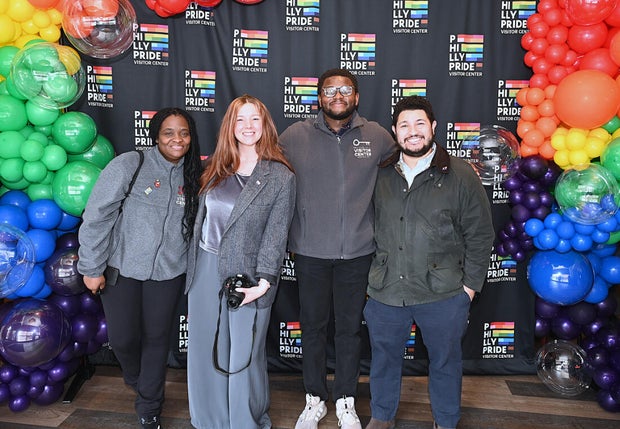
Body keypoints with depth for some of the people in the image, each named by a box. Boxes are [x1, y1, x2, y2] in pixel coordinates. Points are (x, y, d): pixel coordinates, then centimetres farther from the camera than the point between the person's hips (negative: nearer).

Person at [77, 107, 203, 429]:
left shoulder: (191, 176, 2)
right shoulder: (129, 165, -11)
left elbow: (192, 226, 8)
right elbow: (96, 217, -11)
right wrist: (92, 268, -9)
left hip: (168, 273, 3)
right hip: (121, 269, -2)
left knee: (157, 338, 11)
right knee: (123, 337, 7)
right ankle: (136, 379, 42)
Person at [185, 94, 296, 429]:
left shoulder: (281, 177, -6)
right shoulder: (217, 167, 8)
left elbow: (276, 234, -9)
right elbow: (202, 218, 12)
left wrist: (264, 282, -14)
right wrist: (194, 267, 10)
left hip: (245, 275, -4)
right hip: (205, 270, 5)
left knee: (243, 357, 8)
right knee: (205, 352, 15)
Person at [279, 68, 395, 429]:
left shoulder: (377, 136, -1)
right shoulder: (295, 136, -3)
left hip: (357, 251, 1)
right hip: (310, 251, 0)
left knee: (350, 328, 13)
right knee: (313, 326, 13)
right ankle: (315, 400, 34)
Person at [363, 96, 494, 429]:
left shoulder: (460, 175, -4)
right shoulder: (381, 176, 5)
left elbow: (480, 235, -2)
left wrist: (470, 284, -4)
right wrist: (374, 274, 11)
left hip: (443, 293, -2)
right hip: (385, 290, 3)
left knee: (445, 360, 15)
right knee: (384, 357, 16)